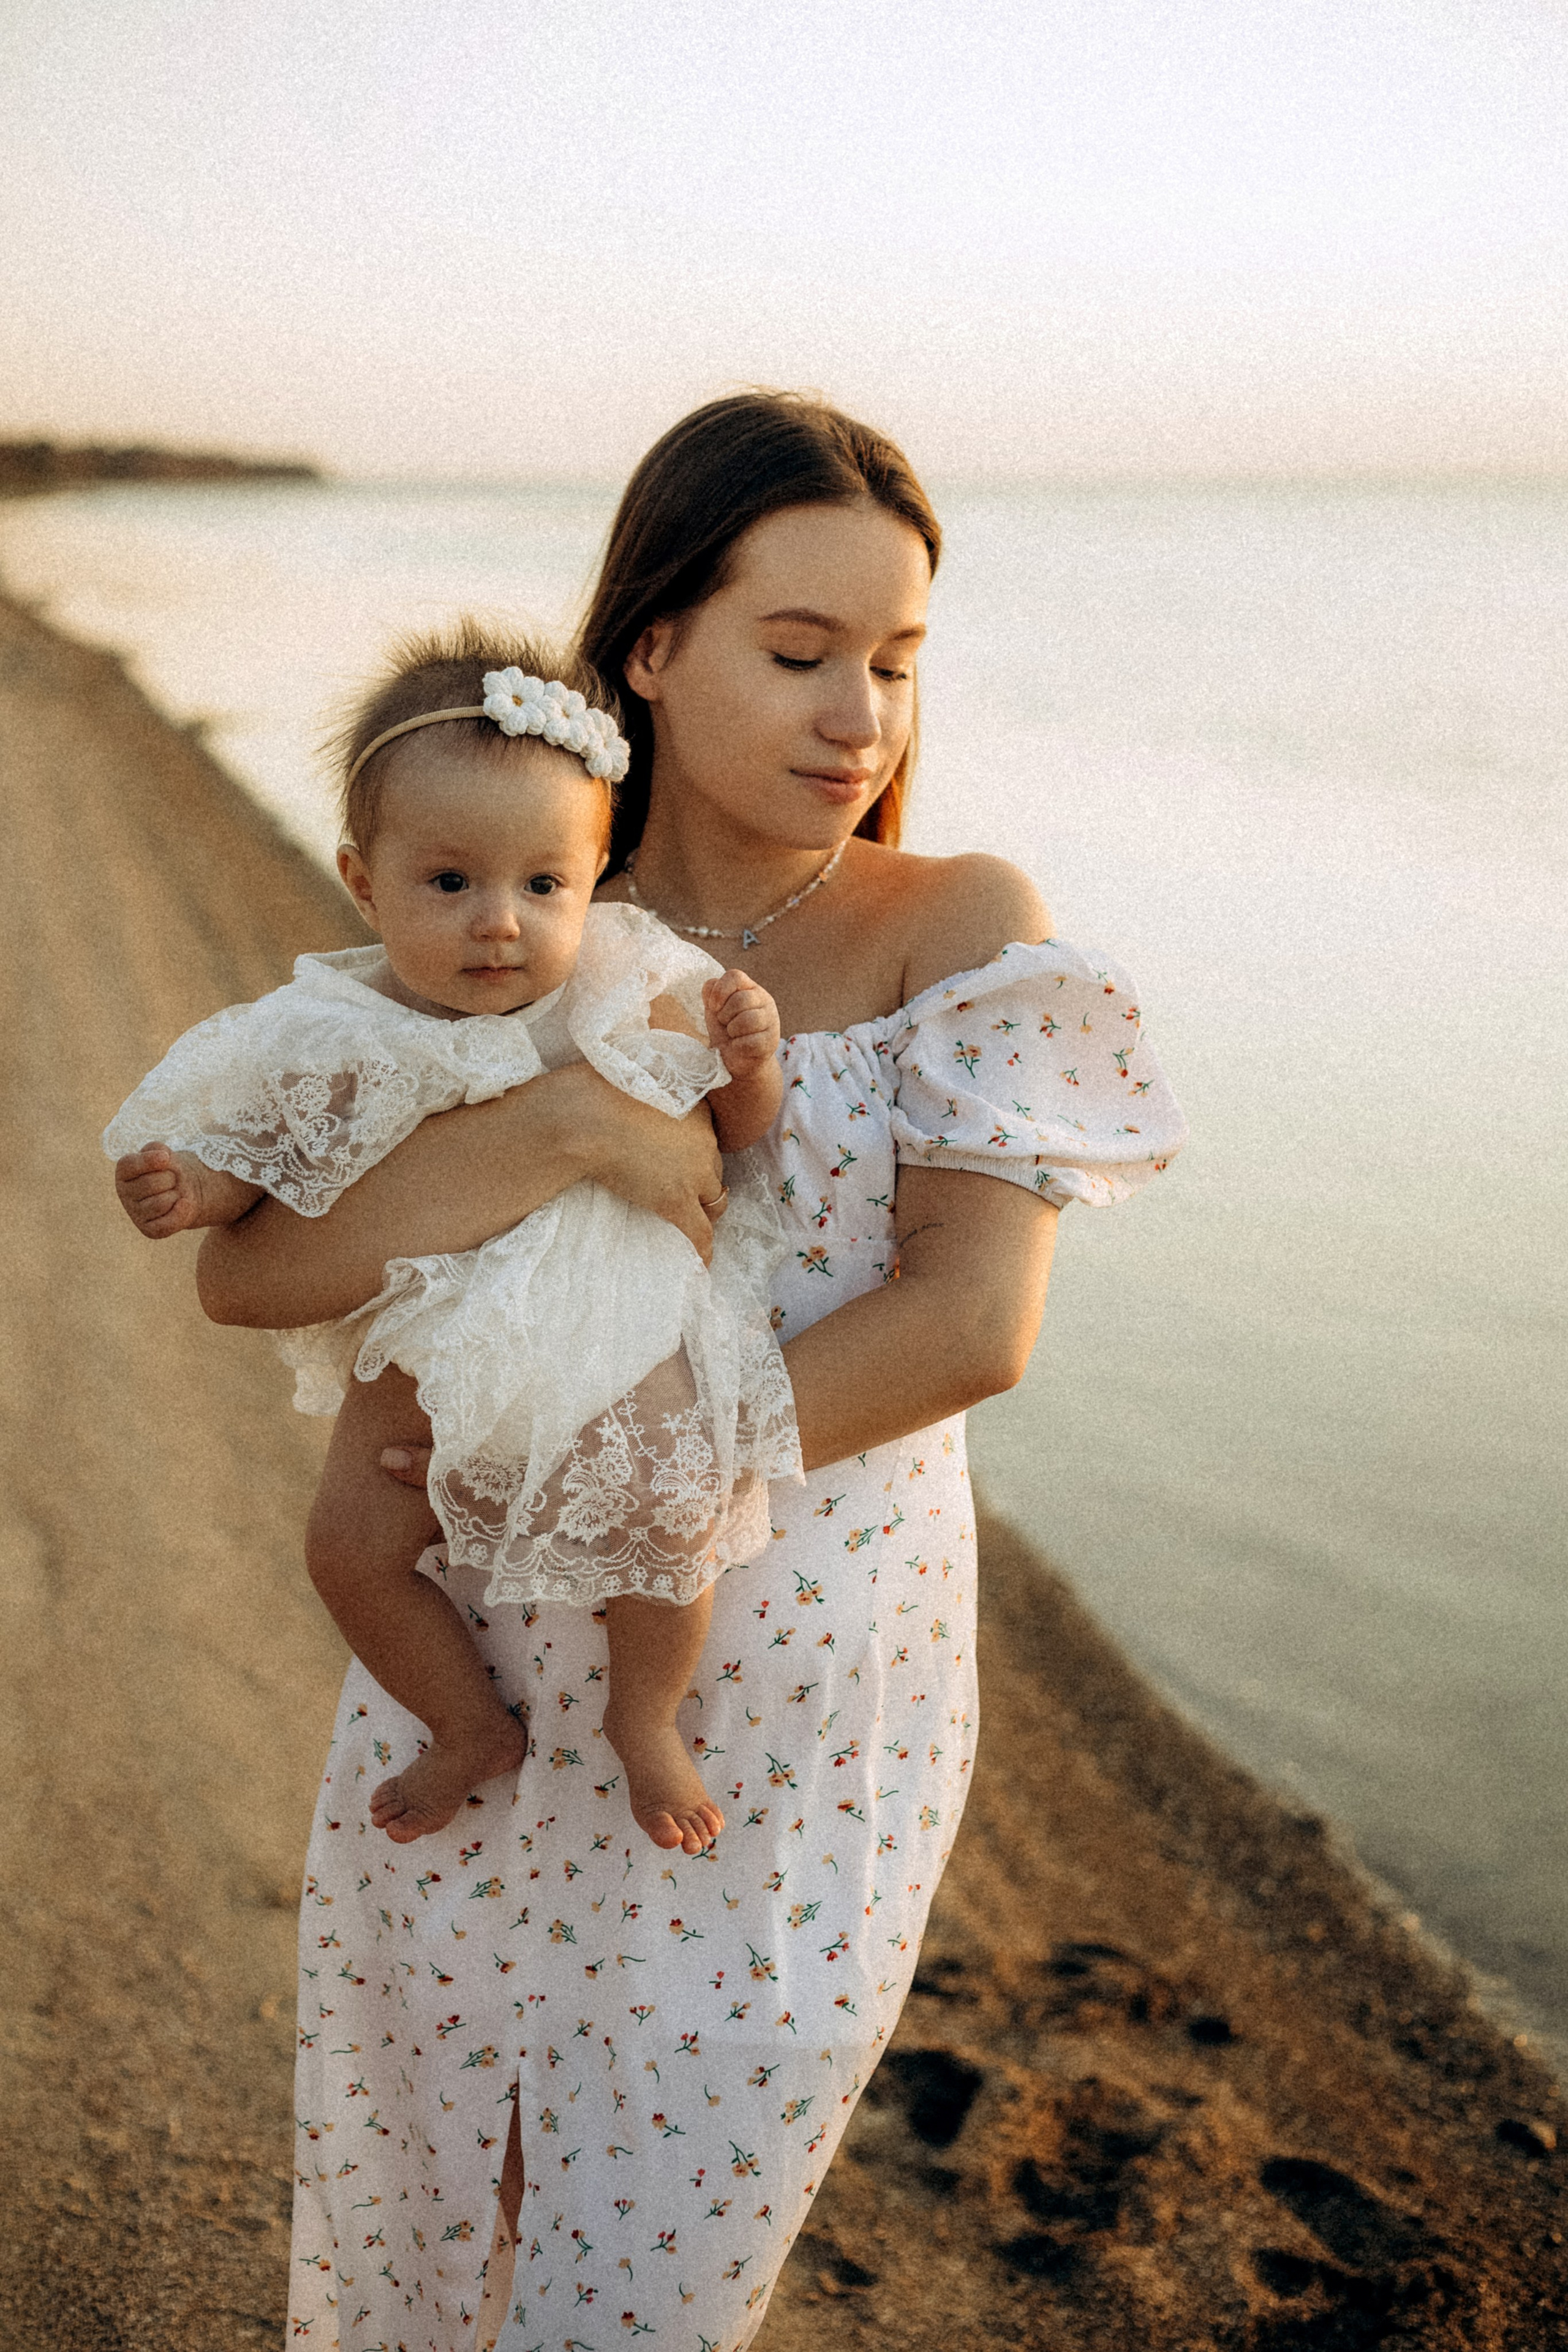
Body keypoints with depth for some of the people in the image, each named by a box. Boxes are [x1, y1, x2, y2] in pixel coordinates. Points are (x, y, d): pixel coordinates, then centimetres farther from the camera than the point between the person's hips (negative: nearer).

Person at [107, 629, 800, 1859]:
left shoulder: (631, 1003, -12)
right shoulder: (341, 1035, -11)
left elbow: (734, 1132, 0)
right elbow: (270, 1153, 4)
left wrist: (752, 1058, -21)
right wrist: (196, 1189, -18)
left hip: (611, 1328, -2)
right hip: (430, 1345, 2)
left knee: (666, 1505, -22)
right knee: (351, 1538, -5)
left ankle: (646, 1718, 9)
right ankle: (474, 1726, 23)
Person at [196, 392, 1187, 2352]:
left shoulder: (961, 931, -8)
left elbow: (975, 1322, -18)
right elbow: (241, 1270, -13)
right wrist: (538, 1132, -28)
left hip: (790, 1737, -2)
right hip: (478, 1695, 2)